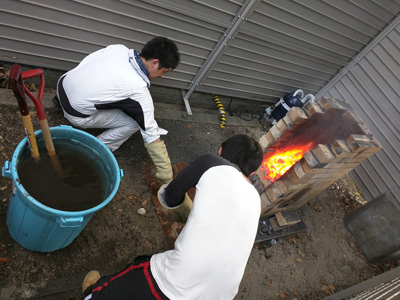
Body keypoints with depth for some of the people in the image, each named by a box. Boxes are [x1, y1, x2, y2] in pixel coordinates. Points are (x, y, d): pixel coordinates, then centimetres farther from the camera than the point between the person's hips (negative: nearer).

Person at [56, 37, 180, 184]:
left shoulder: (118, 48, -5)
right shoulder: (140, 92, -22)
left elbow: (86, 61, 8)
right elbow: (152, 136, -20)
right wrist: (167, 177, -12)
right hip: (76, 114, -7)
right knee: (135, 122, -5)